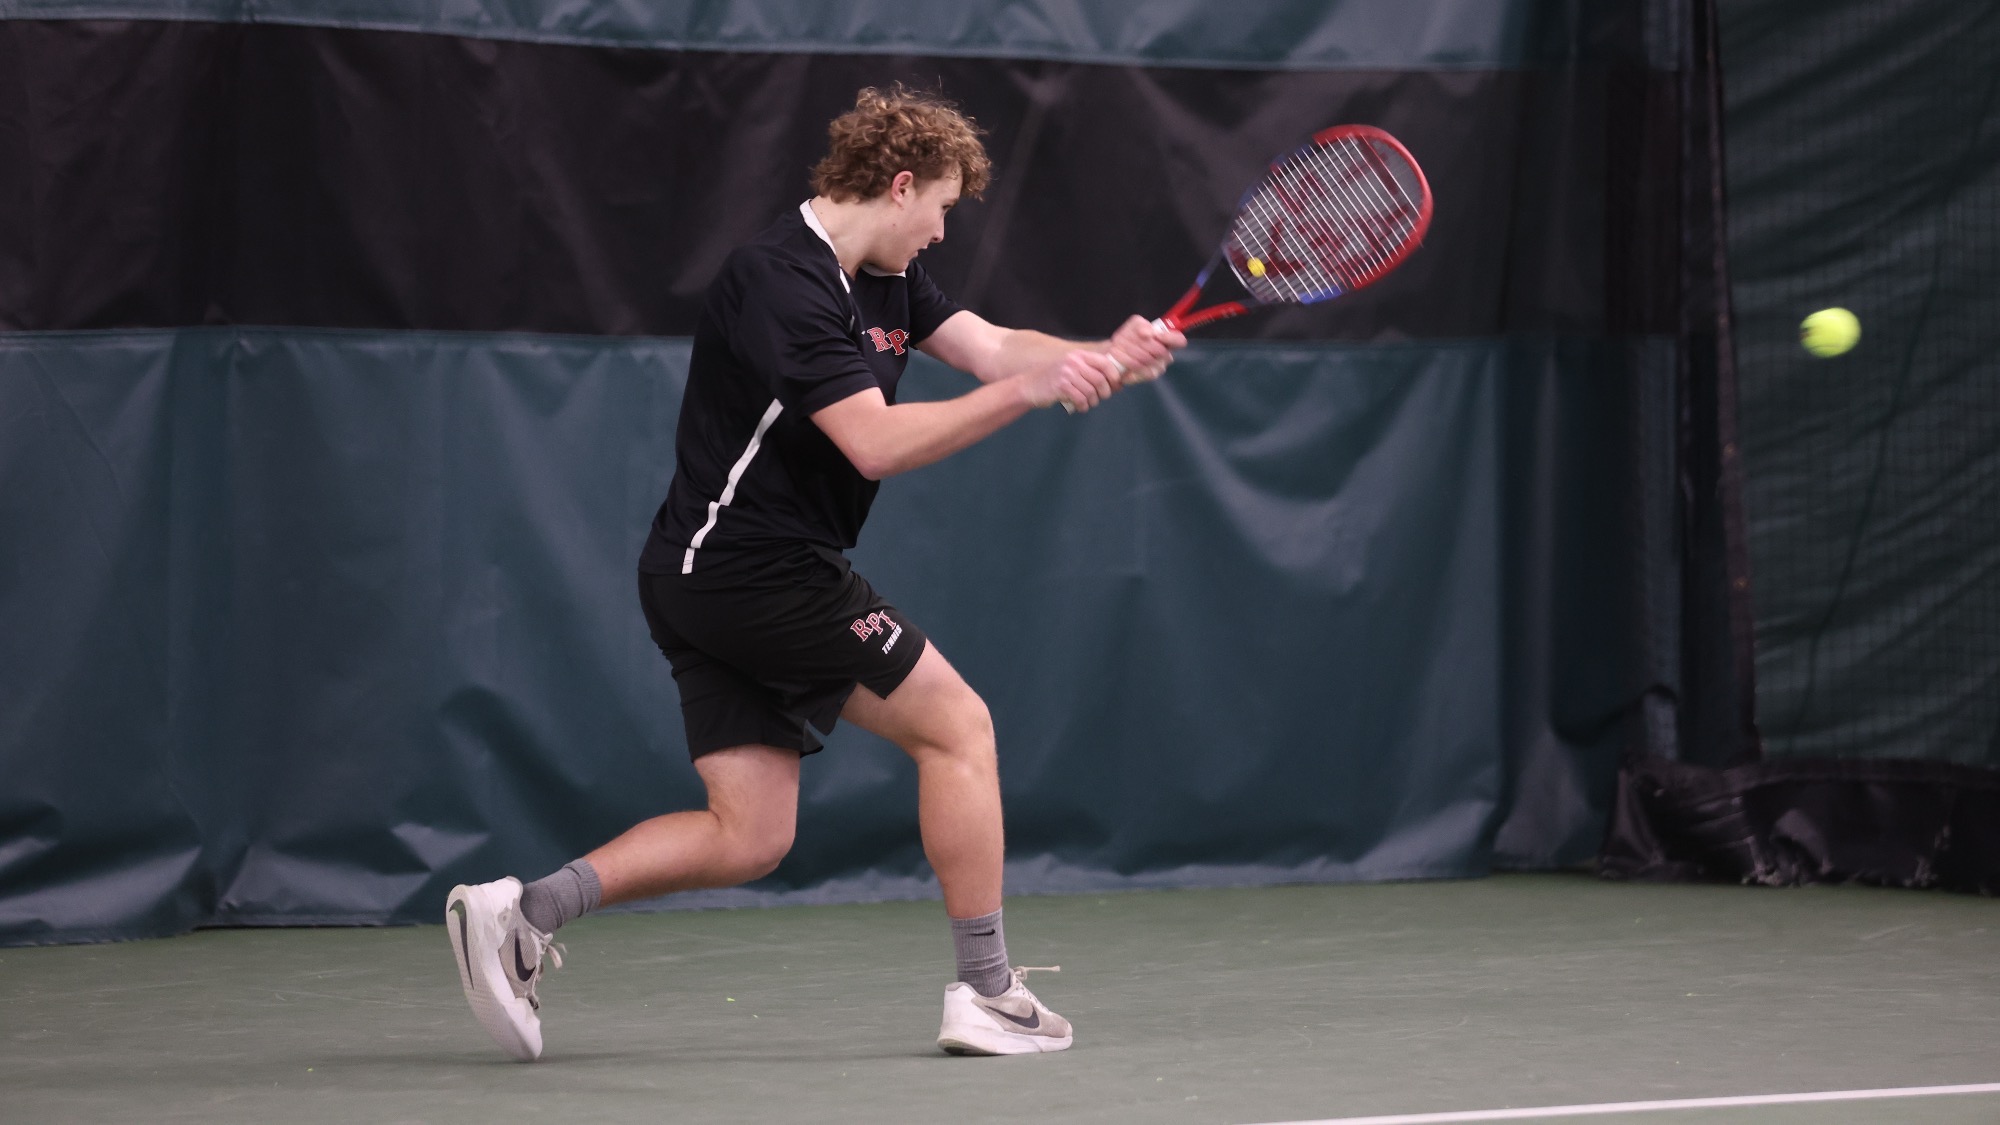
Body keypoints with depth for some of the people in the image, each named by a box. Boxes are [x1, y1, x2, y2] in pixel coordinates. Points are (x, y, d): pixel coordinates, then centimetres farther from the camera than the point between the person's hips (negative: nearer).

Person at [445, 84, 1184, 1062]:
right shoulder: (783, 282, -18)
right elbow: (875, 443, -26)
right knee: (957, 724, -1)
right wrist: (1028, 390, -28)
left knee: (748, 837, 5)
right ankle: (985, 993, 3)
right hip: (756, 569, -10)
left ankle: (520, 912, -2)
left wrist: (1103, 358, -10)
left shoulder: (882, 279, 13)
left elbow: (993, 348, 9)